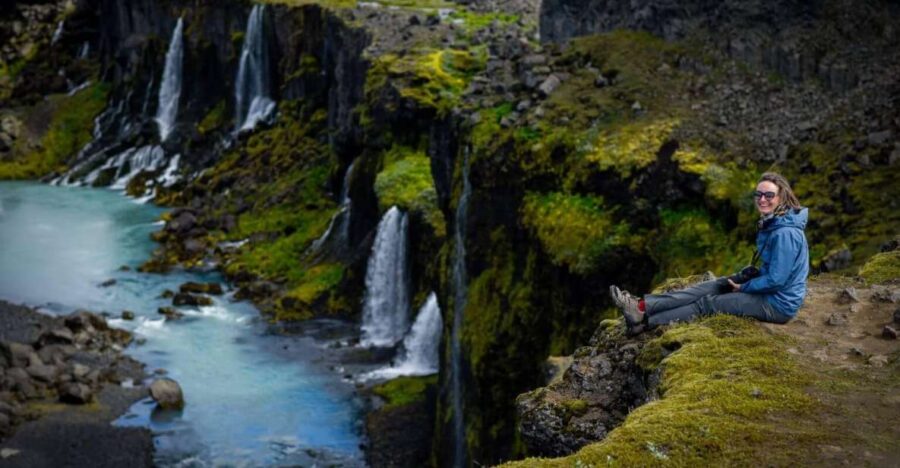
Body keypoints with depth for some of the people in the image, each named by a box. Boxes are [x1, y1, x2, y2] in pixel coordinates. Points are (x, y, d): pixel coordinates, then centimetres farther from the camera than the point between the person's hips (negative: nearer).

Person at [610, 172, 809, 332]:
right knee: (709, 287, 0)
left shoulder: (785, 233, -26)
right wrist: (749, 274, 3)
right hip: (767, 288, 9)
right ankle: (642, 305, -7)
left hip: (779, 304, -9)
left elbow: (776, 280, -25)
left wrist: (742, 287, -12)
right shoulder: (772, 223, 6)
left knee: (709, 303, -9)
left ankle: (645, 320, -4)